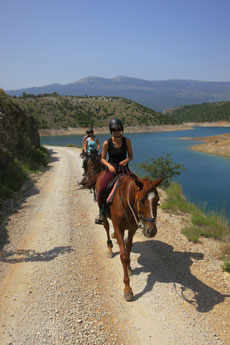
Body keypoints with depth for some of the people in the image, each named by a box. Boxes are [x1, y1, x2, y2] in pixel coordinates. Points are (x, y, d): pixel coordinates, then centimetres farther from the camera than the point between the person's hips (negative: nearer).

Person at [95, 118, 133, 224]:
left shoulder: (127, 141, -1)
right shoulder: (107, 143, -5)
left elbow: (131, 156, 7)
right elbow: (103, 159, 3)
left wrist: (126, 160, -15)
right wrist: (109, 165, -16)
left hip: (124, 169, 2)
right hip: (112, 170, -1)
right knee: (101, 190, -20)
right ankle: (101, 213, 3)